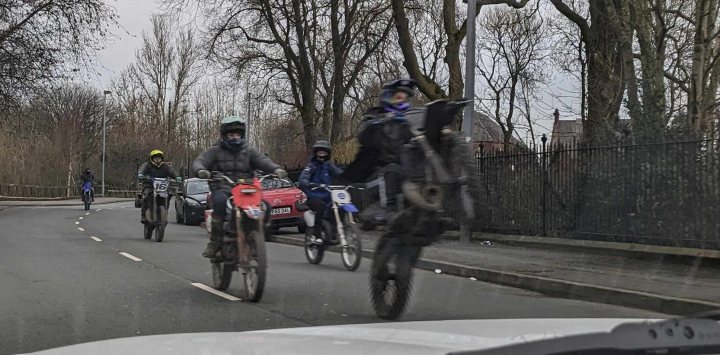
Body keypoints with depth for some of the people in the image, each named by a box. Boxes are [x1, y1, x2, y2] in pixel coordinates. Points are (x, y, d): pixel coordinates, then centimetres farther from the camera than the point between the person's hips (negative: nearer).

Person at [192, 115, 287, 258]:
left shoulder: (249, 151, 19)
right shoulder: (215, 151, 13)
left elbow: (263, 161, 2)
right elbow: (198, 162, -2)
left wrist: (276, 169, -22)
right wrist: (201, 170, -28)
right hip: (222, 188, -2)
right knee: (220, 201, -37)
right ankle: (215, 241, -29)